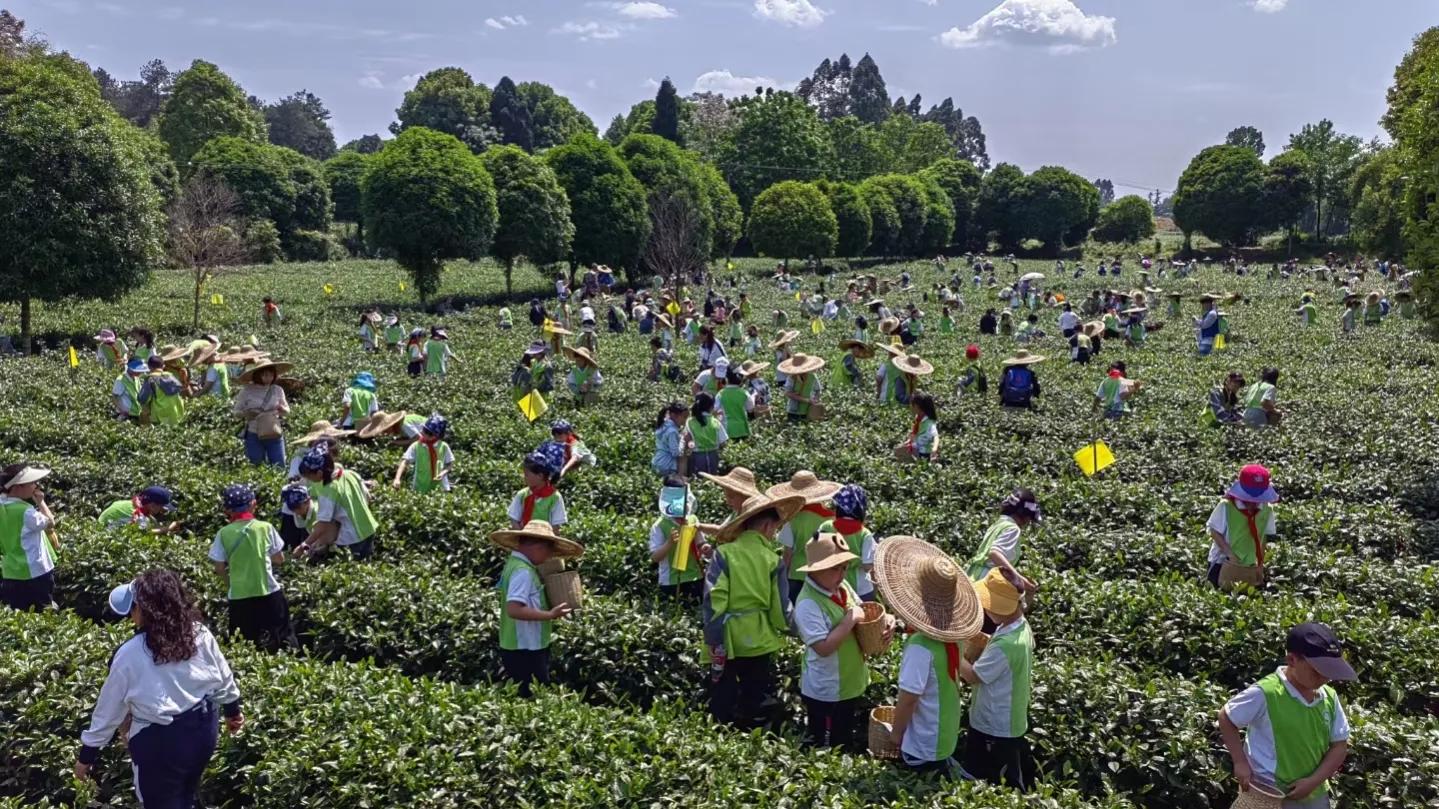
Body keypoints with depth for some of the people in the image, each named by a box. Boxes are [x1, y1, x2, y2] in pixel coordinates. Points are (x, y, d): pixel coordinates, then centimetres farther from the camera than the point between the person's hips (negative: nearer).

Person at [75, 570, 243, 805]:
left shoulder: (130, 654, -20)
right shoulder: (200, 634, -10)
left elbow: (109, 708, -9)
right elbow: (223, 678, 5)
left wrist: (87, 754, 5)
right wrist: (232, 709, 23)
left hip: (160, 743, -5)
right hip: (204, 728, 5)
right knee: (187, 797, 27)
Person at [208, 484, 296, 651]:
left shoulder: (224, 534, -7)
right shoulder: (266, 527, -6)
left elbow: (219, 568, -1)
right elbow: (279, 558, 2)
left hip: (239, 597, 0)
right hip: (269, 593, 0)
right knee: (283, 640, 15)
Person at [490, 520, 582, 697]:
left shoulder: (517, 564, 11)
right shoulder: (523, 571, -20)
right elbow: (514, 609, -30)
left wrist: (549, 610, 9)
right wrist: (550, 615, -28)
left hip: (525, 648, 10)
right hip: (525, 651, -10)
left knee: (524, 700, 18)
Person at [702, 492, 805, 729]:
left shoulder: (724, 554, -7)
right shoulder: (772, 560, -5)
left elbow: (713, 602, -14)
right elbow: (780, 608, -2)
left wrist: (715, 642, -10)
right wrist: (784, 626, 19)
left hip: (727, 643, 0)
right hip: (760, 643, 0)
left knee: (722, 708, 13)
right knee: (757, 711, 14)